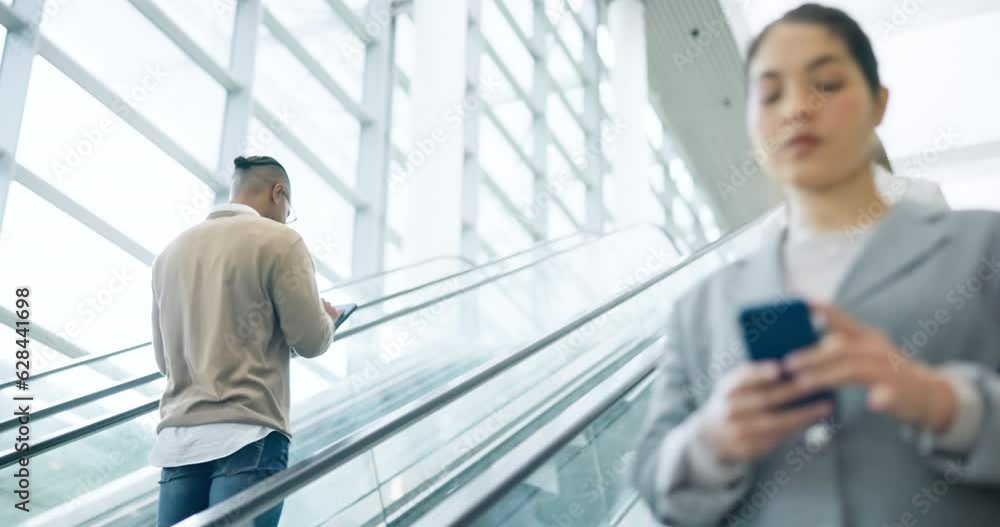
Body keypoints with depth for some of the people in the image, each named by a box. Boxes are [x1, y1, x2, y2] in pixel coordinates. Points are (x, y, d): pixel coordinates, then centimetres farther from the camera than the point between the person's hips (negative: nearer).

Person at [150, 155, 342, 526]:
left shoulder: (171, 252, 16)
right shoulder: (278, 240, -2)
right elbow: (311, 341, -4)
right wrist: (326, 319, 19)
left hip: (177, 438, 6)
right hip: (248, 435, -6)